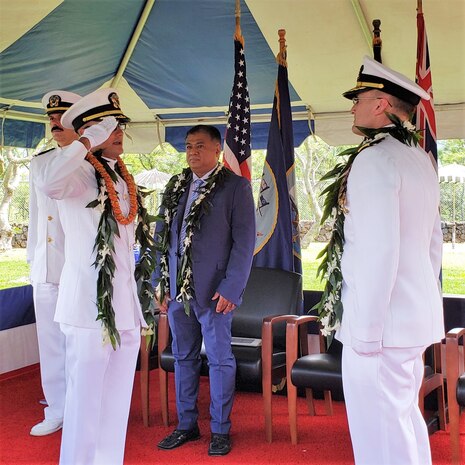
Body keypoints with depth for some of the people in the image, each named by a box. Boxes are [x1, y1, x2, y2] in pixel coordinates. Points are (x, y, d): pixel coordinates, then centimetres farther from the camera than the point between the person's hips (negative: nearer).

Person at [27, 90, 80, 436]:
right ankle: (57, 411, 24)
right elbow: (35, 214, 18)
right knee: (50, 342, 11)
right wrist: (33, 258, 16)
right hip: (46, 269, 6)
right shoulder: (39, 163, 14)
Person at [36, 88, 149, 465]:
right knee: (86, 397, -5)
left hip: (124, 305, 8)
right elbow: (50, 185, -35)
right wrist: (88, 142, -25)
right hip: (90, 303, -8)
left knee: (117, 398, 15)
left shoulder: (122, 179, 15)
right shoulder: (81, 173, -9)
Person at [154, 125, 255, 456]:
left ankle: (220, 429, 16)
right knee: (184, 357, 13)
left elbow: (245, 241, -8)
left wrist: (231, 288, -13)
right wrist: (162, 284, 8)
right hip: (177, 289, 5)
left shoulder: (235, 186, -3)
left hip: (214, 289, -5)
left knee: (219, 359, 3)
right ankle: (187, 424, 26)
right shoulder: (176, 187, 11)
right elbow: (164, 237, 13)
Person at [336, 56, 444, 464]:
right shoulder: (421, 160, 14)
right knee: (406, 420, 20)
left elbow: (378, 251, -22)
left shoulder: (376, 159, -15)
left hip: (384, 322, -10)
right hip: (416, 318, 10)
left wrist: (365, 330, -17)